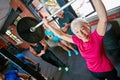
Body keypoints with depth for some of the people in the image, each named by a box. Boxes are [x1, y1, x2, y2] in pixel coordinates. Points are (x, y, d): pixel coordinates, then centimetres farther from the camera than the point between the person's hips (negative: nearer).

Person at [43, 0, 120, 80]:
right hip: (93, 71, 4)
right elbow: (61, 35, -4)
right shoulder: (78, 41, -15)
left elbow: (103, 18, -47)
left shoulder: (96, 36, -29)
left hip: (107, 70, -4)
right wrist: (48, 25, -3)